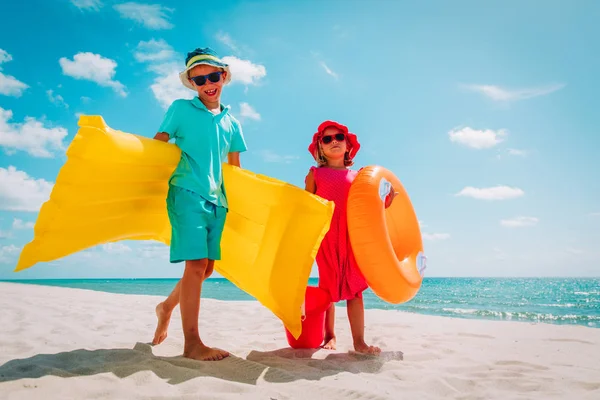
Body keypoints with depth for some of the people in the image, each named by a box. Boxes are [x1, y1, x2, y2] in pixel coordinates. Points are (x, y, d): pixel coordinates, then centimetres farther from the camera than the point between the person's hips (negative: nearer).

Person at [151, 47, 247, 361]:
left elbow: (235, 168, 21)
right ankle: (192, 343, -7)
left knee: (207, 267, 8)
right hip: (187, 193, -5)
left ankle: (167, 306, 34)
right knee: (196, 264, -13)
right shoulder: (181, 109, 5)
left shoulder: (231, 123, 17)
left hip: (217, 199, 5)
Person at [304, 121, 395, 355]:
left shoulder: (357, 176, 15)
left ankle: (359, 341, 0)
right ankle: (330, 336, 17)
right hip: (325, 237, -1)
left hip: (353, 237, 2)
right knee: (328, 286, 3)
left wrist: (385, 204, -2)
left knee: (354, 287, -2)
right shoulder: (315, 174, 10)